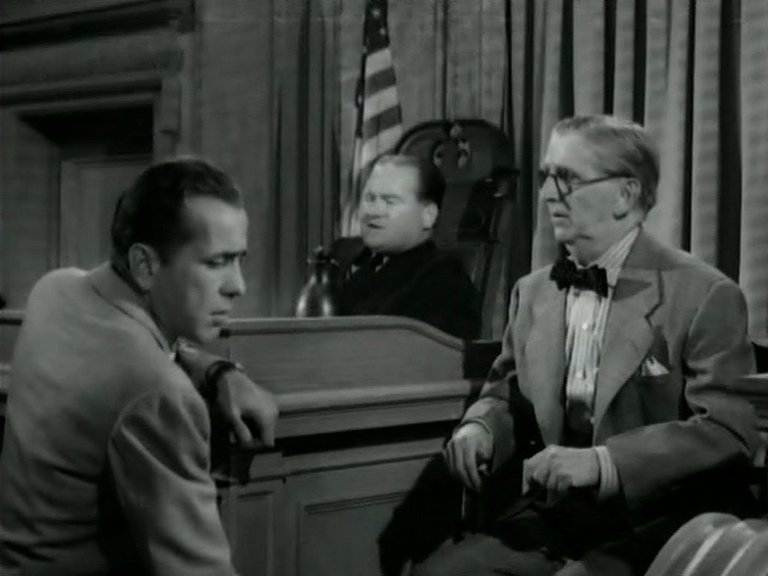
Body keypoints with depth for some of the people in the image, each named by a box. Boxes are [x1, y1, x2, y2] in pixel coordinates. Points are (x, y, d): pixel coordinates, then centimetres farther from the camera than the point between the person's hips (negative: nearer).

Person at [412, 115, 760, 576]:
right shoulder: (533, 292, 14)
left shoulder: (705, 296, -5)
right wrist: (480, 426, -3)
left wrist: (602, 461, -24)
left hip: (651, 530, -5)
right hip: (548, 521, 5)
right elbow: (505, 395, 22)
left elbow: (730, 428, -13)